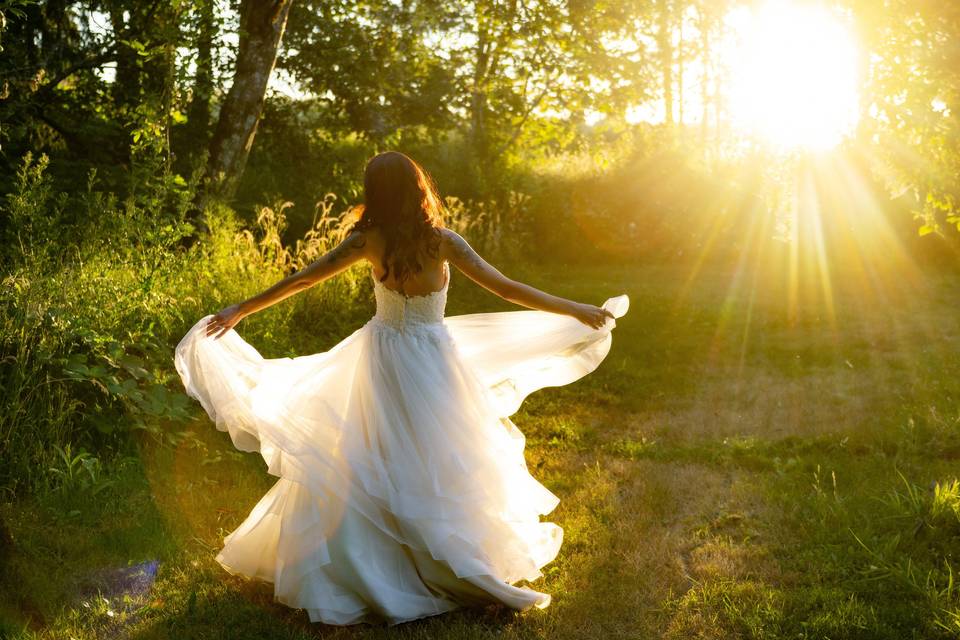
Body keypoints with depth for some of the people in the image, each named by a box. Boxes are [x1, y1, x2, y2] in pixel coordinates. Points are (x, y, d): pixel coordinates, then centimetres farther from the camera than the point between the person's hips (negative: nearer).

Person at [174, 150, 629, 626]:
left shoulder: (369, 240, -9)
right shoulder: (441, 241, -14)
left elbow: (303, 279, -5)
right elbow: (506, 288, -15)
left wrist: (239, 310, 6)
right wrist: (579, 311, -8)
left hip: (382, 360, 2)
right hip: (431, 360, -2)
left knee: (375, 465, 13)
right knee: (440, 461, 11)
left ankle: (365, 569, 22)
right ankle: (466, 561, 23)